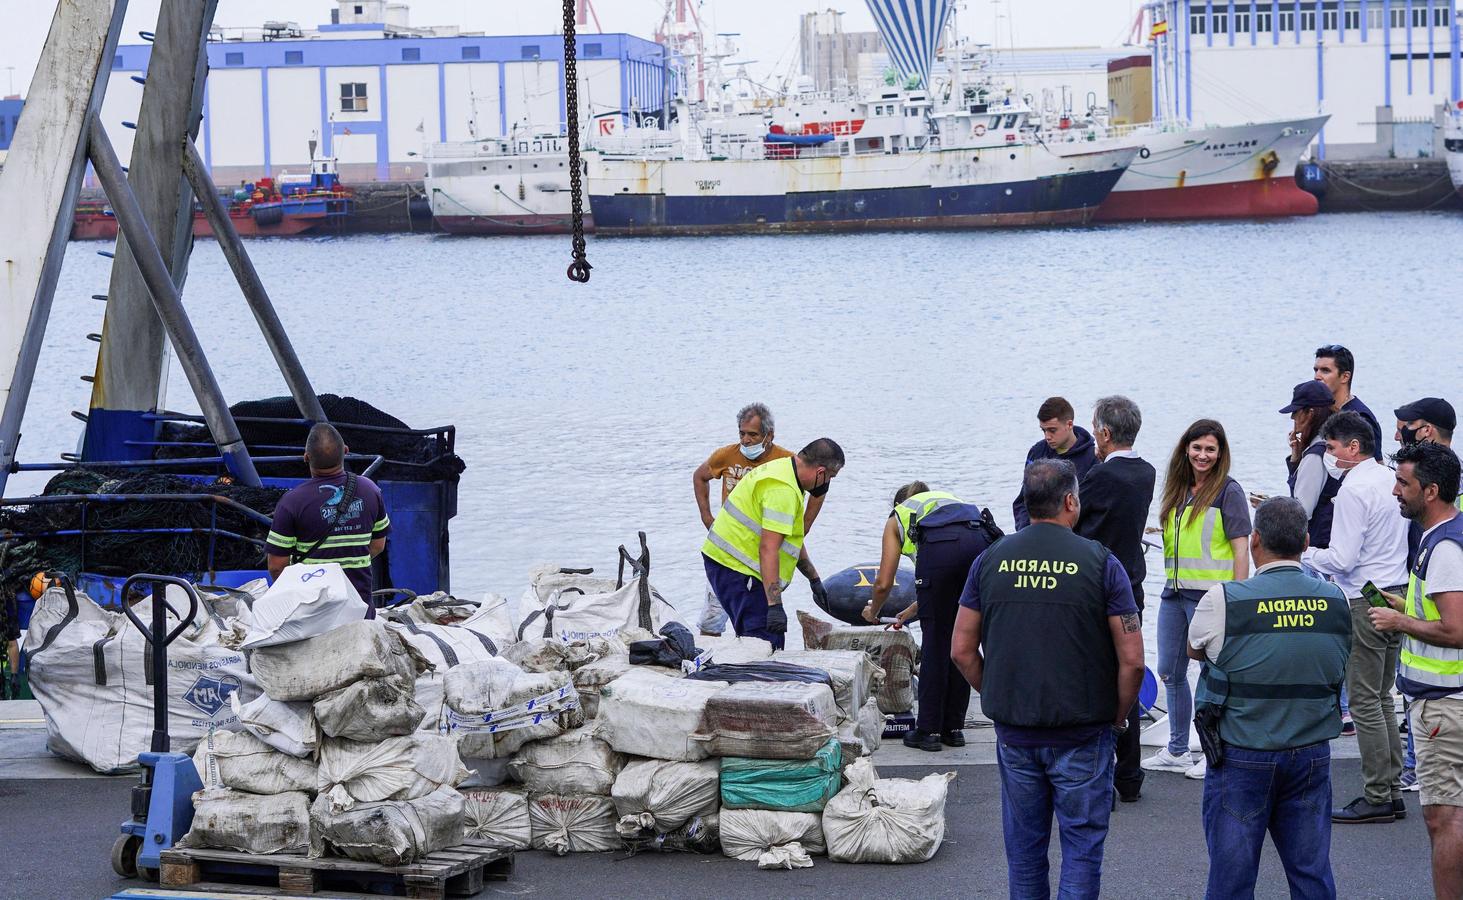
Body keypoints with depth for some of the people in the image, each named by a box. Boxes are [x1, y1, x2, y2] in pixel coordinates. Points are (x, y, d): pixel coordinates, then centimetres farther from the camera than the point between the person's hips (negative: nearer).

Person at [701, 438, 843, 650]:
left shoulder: (783, 468, 13)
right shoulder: (783, 490, -22)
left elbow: (791, 539, 25)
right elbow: (768, 549, -28)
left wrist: (813, 578, 29)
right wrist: (775, 606, -30)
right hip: (736, 569, -11)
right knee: (767, 643, -15)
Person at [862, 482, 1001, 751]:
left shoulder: (898, 517, 32)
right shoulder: (947, 499, 43)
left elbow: (884, 584, 25)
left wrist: (872, 612, 45)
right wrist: (912, 611, 58)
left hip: (941, 547, -4)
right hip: (985, 540, 4)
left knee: (935, 640, 7)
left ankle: (928, 731, 10)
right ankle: (953, 728, 21)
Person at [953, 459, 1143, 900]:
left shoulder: (991, 560, 0)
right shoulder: (1099, 562, -9)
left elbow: (962, 651, 3)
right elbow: (1132, 660, -10)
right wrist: (1118, 715, 6)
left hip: (1014, 734, 3)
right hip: (1082, 734, -3)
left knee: (1024, 849, 14)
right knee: (1082, 846, 5)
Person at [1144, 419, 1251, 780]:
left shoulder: (1228, 491, -7)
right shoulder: (1178, 490, 13)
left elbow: (1241, 550, -10)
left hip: (1211, 593, -7)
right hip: (1174, 593, 7)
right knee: (1170, 672, 12)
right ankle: (1176, 752, 24)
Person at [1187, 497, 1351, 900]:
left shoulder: (1225, 601, -13)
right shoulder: (1334, 600, -1)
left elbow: (1194, 649, 4)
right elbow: (1339, 667, 10)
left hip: (1241, 757, -3)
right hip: (1312, 755, 3)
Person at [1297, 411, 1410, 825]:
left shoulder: (1353, 490, -16)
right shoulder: (1391, 479, 11)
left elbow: (1342, 559, -19)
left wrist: (1300, 553, -4)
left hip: (1365, 602, -9)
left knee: (1364, 701, -3)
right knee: (1382, 698, 15)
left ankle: (1376, 799, -1)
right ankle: (1391, 791, 18)